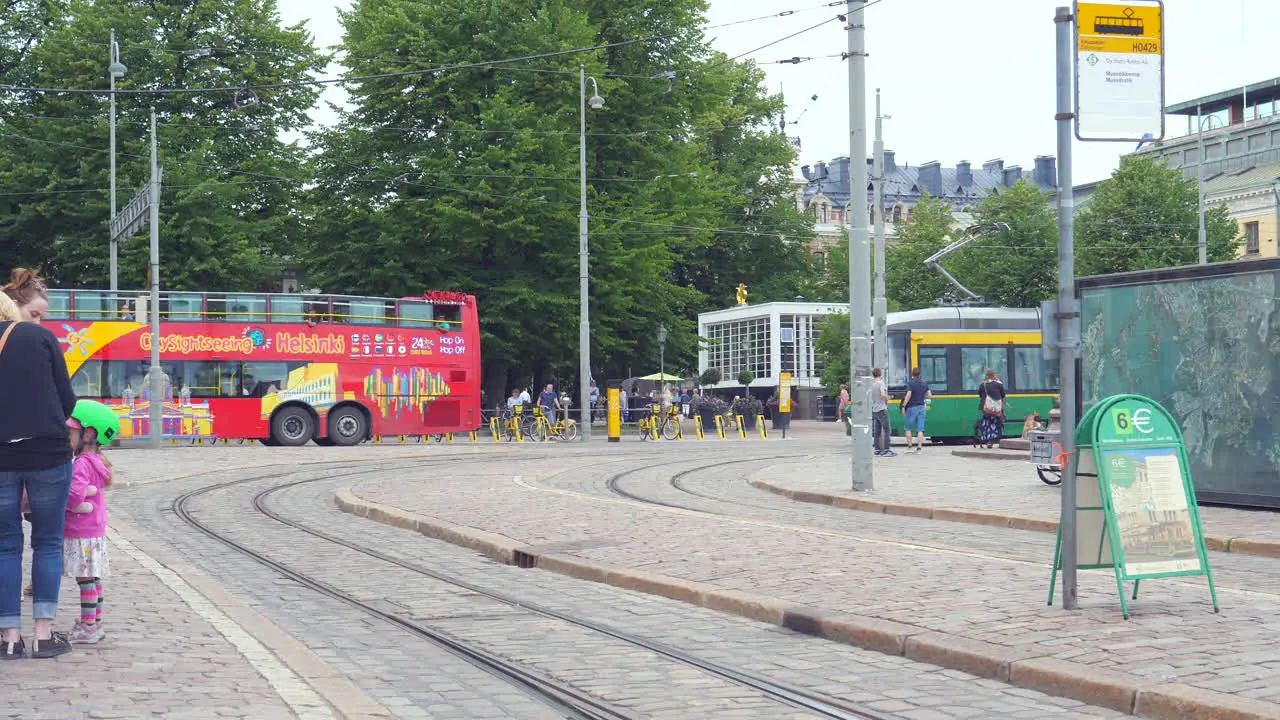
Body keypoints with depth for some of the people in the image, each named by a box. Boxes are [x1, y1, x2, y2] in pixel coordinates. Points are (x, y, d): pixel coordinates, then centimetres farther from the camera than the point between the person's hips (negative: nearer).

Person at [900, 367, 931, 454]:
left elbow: (908, 395, -18)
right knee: (920, 429, 3)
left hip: (912, 407, -4)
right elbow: (929, 395, 5)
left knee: (908, 428, 10)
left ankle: (909, 446, 8)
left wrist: (903, 406, -12)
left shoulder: (910, 383, -9)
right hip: (921, 407, 4)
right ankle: (919, 448, -2)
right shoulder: (924, 383, 7)